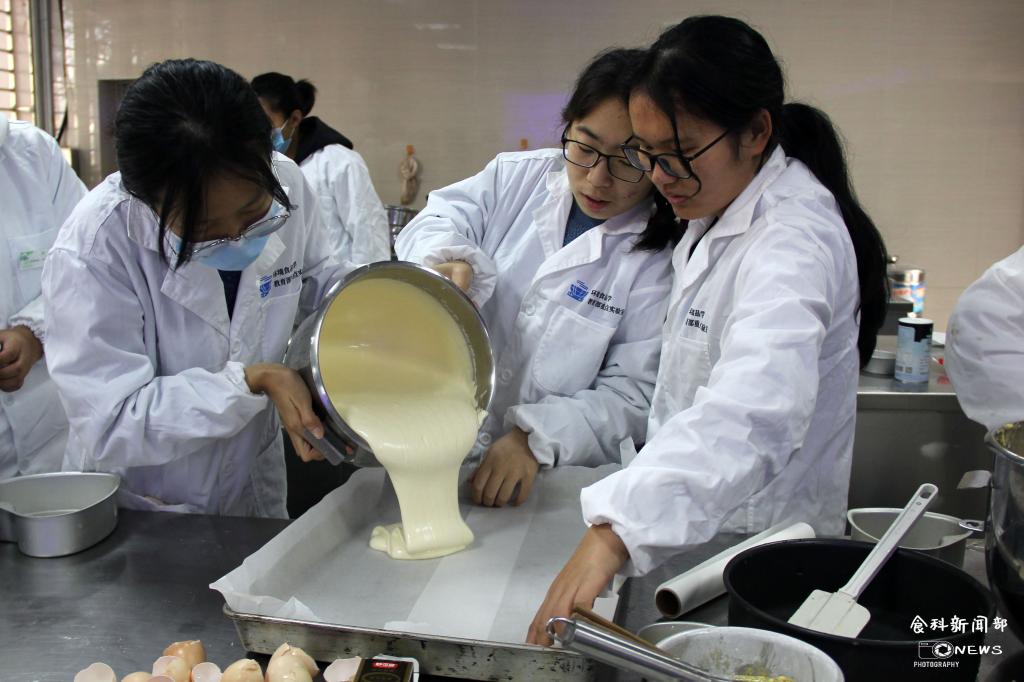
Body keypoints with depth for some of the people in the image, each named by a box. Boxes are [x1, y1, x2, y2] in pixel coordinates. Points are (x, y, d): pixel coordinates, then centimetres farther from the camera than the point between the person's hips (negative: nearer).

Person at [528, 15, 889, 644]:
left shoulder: (794, 242, -27)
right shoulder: (719, 218, 4)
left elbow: (752, 409, -46)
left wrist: (615, 531, -57)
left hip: (759, 556, -9)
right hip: (694, 525, 9)